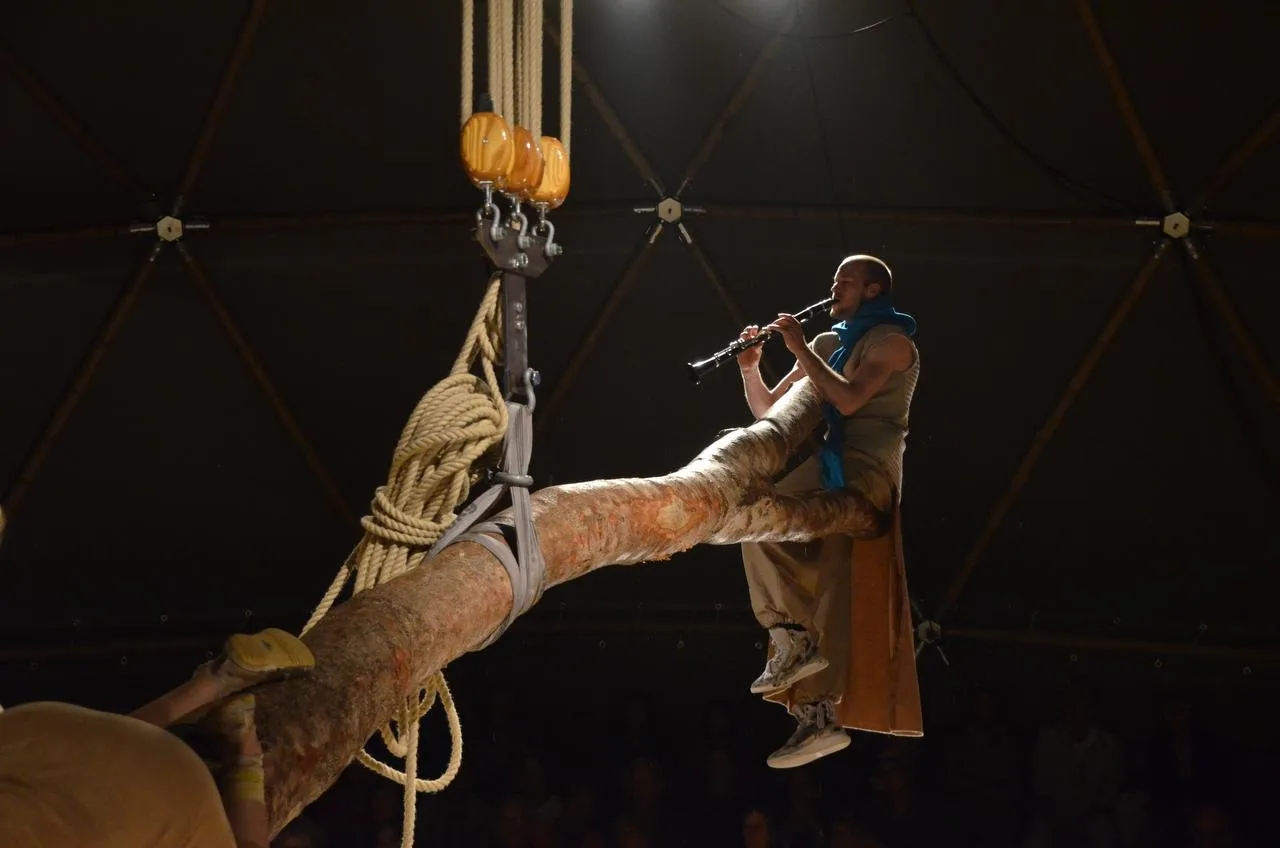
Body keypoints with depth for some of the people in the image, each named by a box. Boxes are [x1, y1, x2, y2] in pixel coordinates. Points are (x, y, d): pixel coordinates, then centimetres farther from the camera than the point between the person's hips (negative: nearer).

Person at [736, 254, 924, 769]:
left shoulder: (891, 340, 2)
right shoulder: (827, 345, 25)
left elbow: (848, 399, -16)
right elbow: (768, 411, 23)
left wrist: (799, 348, -10)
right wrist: (750, 367, 6)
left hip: (862, 475, -8)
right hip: (828, 476, 8)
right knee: (820, 587, 0)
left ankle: (792, 637, -18)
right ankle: (818, 717, -1)